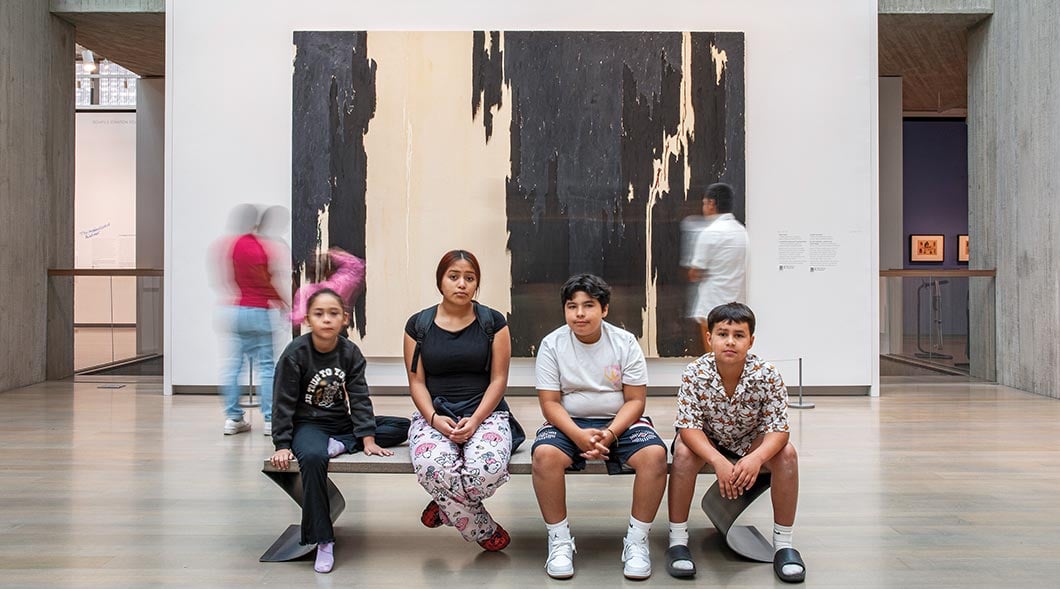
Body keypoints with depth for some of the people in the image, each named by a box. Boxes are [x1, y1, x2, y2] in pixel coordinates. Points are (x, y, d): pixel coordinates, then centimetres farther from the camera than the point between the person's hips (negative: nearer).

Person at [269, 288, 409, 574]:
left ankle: (338, 445, -19)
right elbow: (284, 403, -10)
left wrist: (368, 439, -14)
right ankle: (323, 541, -31)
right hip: (308, 425, -4)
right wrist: (282, 445, -16)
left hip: (342, 423, 5)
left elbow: (359, 398, -5)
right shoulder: (295, 353, -12)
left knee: (403, 426, -8)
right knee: (313, 457, -39)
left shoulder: (350, 352, -3)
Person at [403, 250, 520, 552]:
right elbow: (417, 382, 5)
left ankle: (444, 506, 0)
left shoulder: (493, 322, 5)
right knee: (432, 468, -35)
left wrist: (475, 420, -14)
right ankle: (486, 532, -8)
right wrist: (434, 419, -14)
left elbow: (498, 379, 1)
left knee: (489, 468, -35)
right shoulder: (418, 325, 8)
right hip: (434, 416, 1)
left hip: (485, 414, 0)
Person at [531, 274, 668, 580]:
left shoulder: (625, 343, -4)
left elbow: (635, 401, -5)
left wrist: (610, 434, -22)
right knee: (544, 454, -32)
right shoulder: (552, 344, -5)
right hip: (569, 423, 0)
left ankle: (637, 540, -10)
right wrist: (579, 435, -24)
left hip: (619, 422, 1)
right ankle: (559, 540, -13)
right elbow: (550, 403, -7)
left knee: (655, 454, -28)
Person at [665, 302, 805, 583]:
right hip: (706, 442, -1)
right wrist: (718, 461, -45)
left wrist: (756, 458, -44)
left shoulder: (767, 375, -23)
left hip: (750, 442, 1)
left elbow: (778, 429, -23)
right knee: (683, 452, -32)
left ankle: (783, 543, -12)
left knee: (787, 453, -26)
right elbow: (688, 426, -28)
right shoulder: (695, 373, -25)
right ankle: (677, 540, -19)